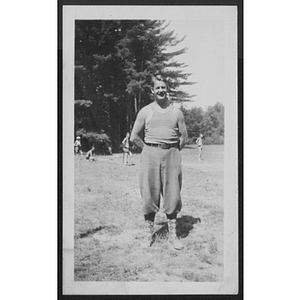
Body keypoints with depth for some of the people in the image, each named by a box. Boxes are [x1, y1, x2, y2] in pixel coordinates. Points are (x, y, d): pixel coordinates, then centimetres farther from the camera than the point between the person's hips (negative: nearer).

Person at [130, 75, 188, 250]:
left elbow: (184, 137, 13)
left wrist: (173, 151, 8)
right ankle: (149, 234, 10)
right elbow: (134, 137, 7)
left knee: (173, 195, 1)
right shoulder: (145, 112, 4)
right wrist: (149, 150, 4)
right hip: (150, 155, -1)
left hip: (171, 155, 1)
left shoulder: (176, 112, 7)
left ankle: (173, 235, 8)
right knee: (150, 195, 0)